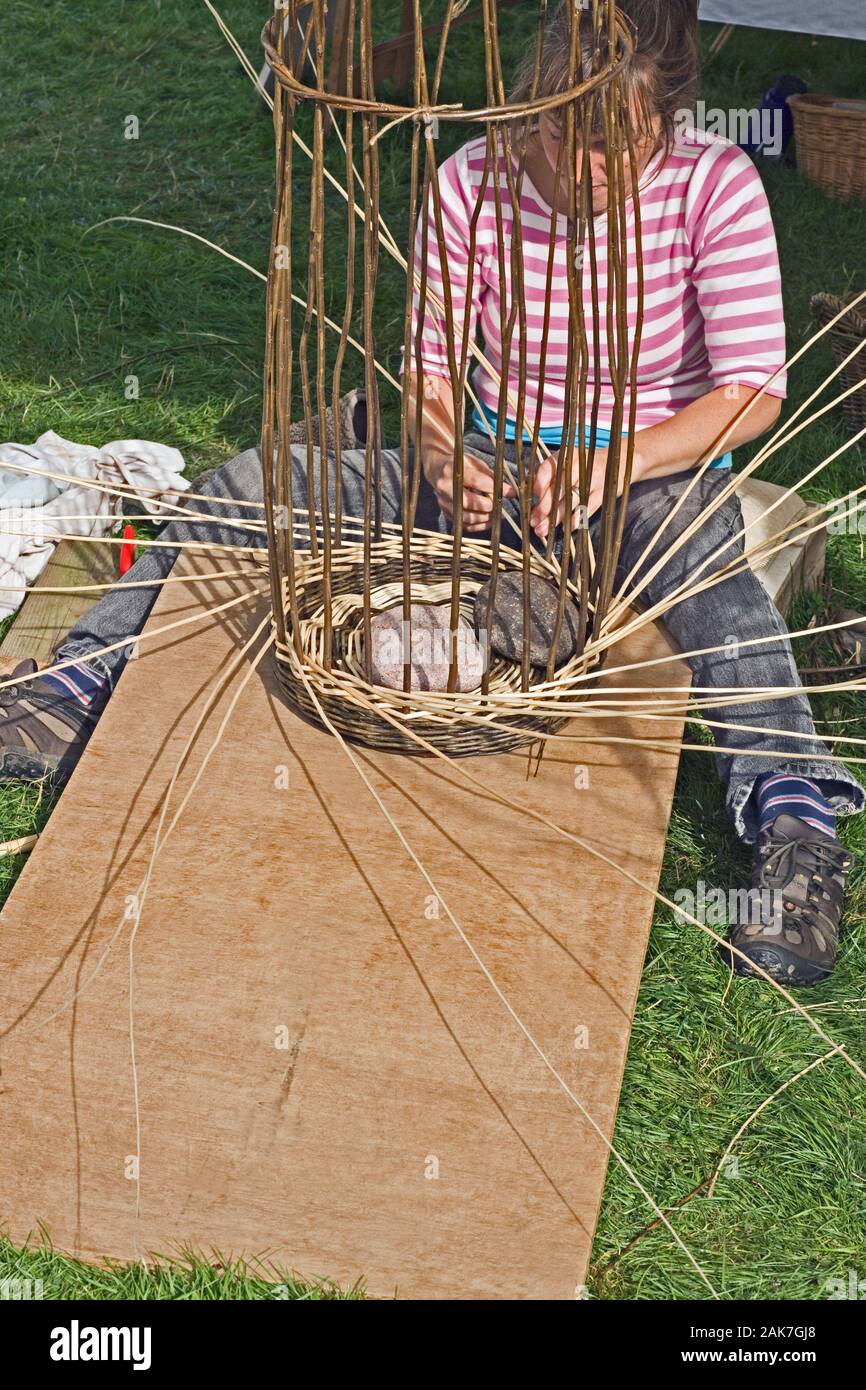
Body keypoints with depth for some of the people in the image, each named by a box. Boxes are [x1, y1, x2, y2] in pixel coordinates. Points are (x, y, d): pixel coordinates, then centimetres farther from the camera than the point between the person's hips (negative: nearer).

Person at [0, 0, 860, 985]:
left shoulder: (714, 186, -14)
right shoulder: (472, 183, -8)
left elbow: (753, 393, -17)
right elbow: (428, 362, 0)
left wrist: (608, 467, -31)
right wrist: (441, 450, -24)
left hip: (652, 471, -3)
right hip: (496, 463, 4)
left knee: (696, 540, -42)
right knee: (251, 484, -13)